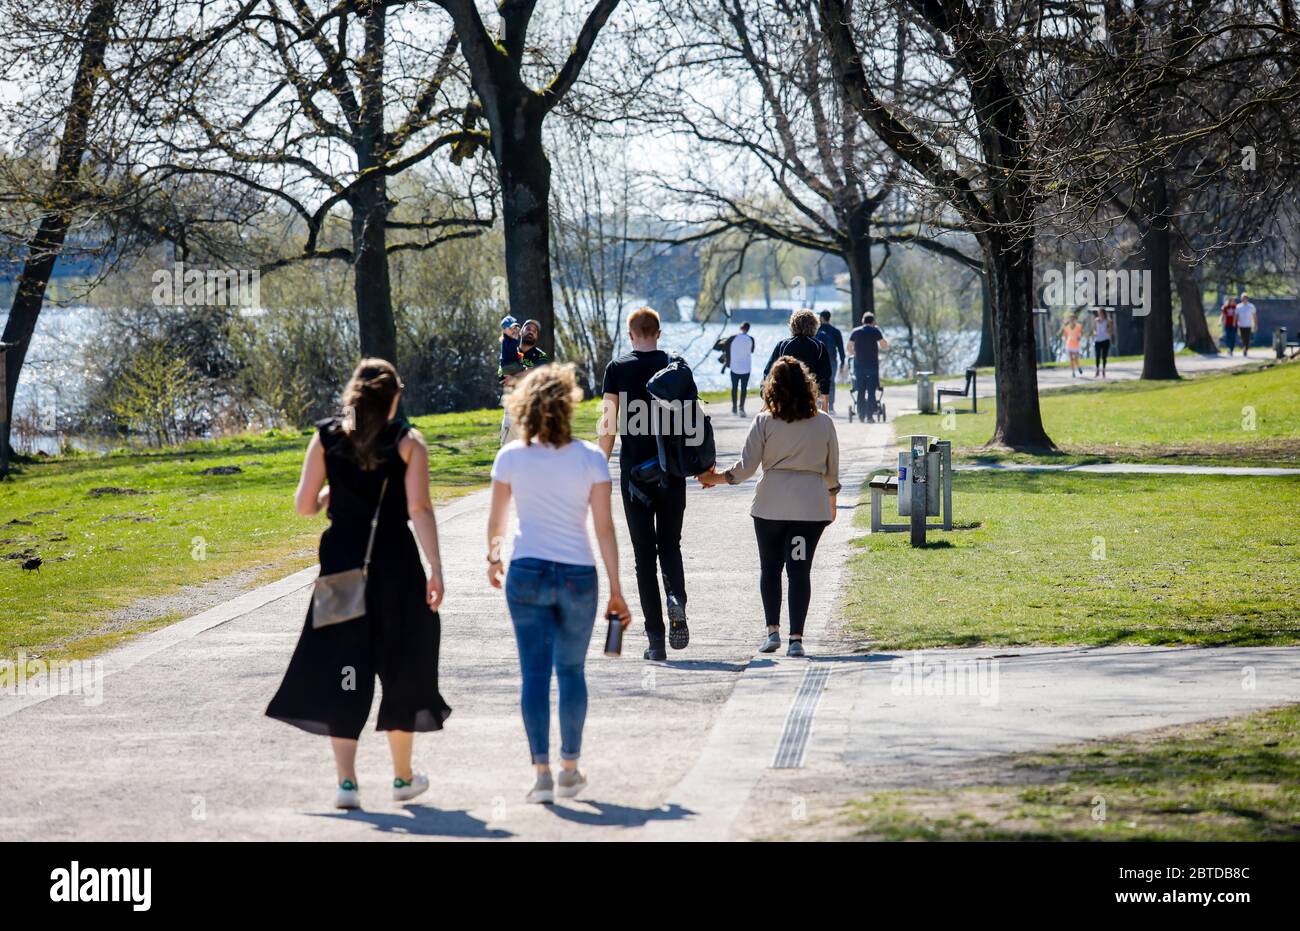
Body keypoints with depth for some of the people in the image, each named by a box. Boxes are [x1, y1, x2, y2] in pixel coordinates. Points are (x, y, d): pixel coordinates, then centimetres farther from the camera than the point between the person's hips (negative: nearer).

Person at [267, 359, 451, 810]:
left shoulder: (326, 437, 3)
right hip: (395, 564, -1)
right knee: (401, 669, 13)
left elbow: (305, 505, 3)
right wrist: (435, 568, -13)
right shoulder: (407, 442, -3)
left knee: (343, 671, 5)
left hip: (342, 563, 1)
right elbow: (419, 509, -12)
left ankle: (346, 779, -6)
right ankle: (403, 776, 24)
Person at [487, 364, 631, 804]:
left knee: (535, 672, 2)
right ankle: (570, 768, 22)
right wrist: (616, 590, 0)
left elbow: (497, 519, 7)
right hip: (577, 575, 0)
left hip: (527, 573, 0)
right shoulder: (590, 458, -5)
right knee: (571, 671, 13)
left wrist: (493, 557, 28)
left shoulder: (511, 457, -2)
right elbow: (604, 528, -5)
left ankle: (542, 772, -4)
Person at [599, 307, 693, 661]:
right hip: (672, 471, 1)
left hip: (634, 472, -1)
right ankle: (676, 598, -16)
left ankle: (656, 639, 0)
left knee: (644, 554, 4)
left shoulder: (617, 368, -1)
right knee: (670, 544, 15)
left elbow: (609, 422, -4)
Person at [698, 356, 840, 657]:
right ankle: (796, 638, -3)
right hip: (811, 505, 1)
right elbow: (832, 469, 11)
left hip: (771, 505, -1)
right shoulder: (823, 422, 3)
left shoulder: (764, 421, -3)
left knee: (770, 567, 13)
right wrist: (831, 499, 27)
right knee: (800, 570, 2)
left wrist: (716, 478, 12)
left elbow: (746, 466, -4)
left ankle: (773, 631, 7)